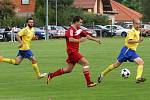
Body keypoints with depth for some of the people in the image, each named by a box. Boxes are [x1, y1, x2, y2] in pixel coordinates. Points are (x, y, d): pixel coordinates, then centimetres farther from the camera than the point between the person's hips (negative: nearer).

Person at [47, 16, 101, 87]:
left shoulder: (78, 30, 14)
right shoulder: (71, 30, -14)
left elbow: (86, 35, 23)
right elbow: (70, 39, -29)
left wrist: (95, 40, 19)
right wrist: (80, 40, -22)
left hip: (75, 51, 10)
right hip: (72, 51, -10)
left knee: (68, 69, 13)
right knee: (85, 62, -14)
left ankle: (51, 75, 22)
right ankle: (89, 82, -14)